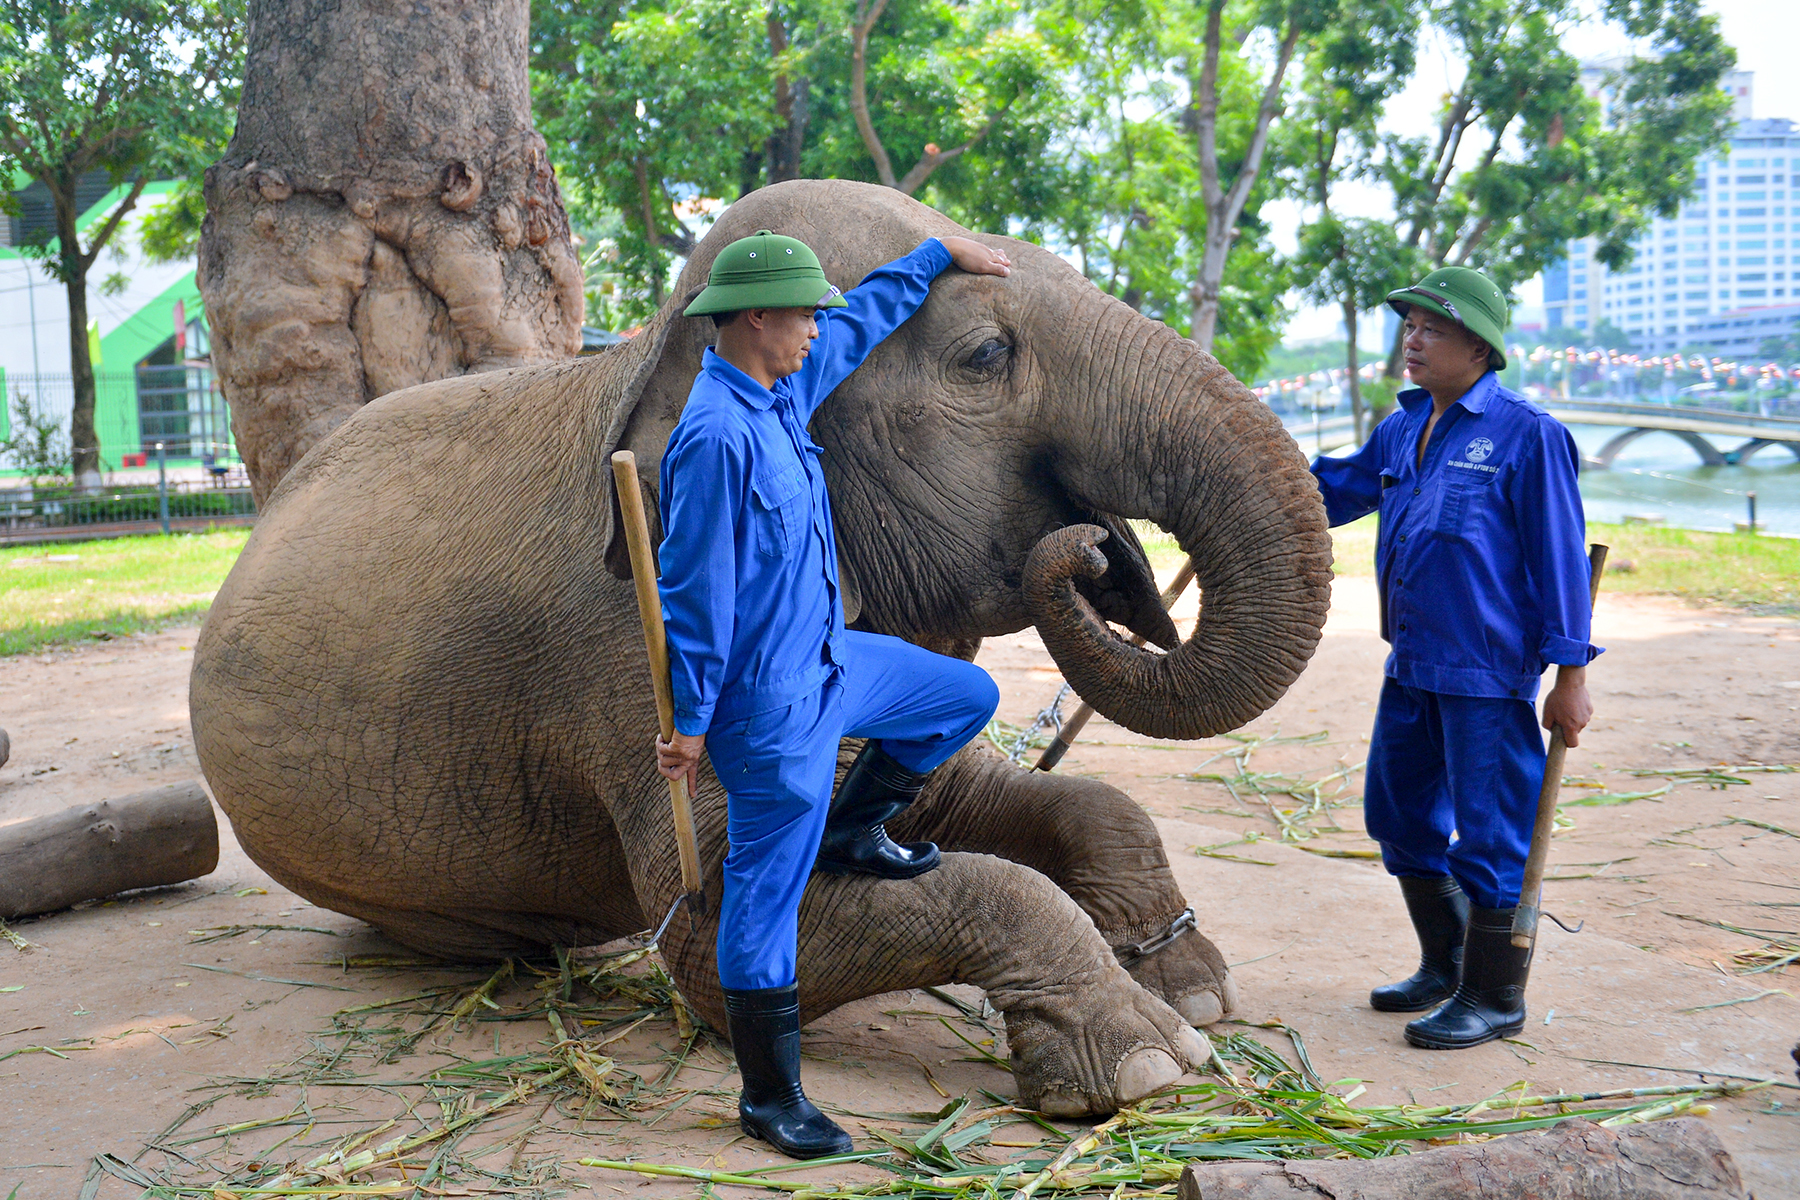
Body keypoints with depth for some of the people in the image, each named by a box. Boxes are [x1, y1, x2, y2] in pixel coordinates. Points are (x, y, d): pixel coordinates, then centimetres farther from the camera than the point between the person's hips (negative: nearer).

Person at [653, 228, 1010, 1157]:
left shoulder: (782, 390, 5)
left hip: (830, 659, 10)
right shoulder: (717, 433, -23)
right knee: (767, 891, 1)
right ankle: (769, 1097, 14)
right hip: (772, 700, -9)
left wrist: (940, 253, 33)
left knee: (967, 696, 22)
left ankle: (849, 832, 33)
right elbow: (696, 588, -21)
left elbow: (861, 319, 24)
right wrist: (691, 721, -17)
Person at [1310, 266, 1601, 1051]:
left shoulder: (1526, 436, -10)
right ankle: (1446, 967, 34)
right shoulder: (1403, 430, 10)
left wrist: (1570, 673, -12)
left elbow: (1560, 556, -10)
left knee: (1490, 833, 0)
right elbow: (1333, 489, 24)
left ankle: (1495, 998, 16)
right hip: (1411, 665, 8)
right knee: (1398, 814, 16)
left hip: (1487, 671, -8)